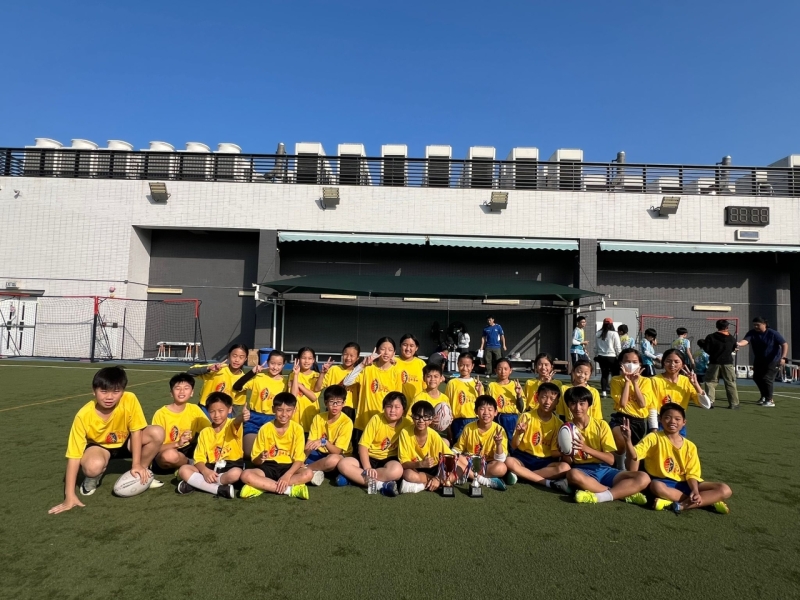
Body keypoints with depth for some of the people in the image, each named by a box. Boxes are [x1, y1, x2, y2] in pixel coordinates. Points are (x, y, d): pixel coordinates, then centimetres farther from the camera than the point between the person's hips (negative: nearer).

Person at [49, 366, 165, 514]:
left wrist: (136, 465, -18)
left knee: (157, 433, -26)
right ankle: (91, 481, 1)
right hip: (99, 446, -2)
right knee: (93, 466, -38)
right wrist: (70, 496, -30)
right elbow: (74, 456, -27)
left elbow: (136, 430, -16)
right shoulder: (84, 415, -31)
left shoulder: (130, 400, -30)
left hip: (125, 442, 3)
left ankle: (143, 472, 1)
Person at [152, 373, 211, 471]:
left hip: (187, 451, 3)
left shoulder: (194, 409, -2)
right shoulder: (161, 414, -14)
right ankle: (194, 464, -10)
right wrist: (177, 443, -31)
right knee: (170, 455, -38)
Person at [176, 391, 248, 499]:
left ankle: (195, 483, -19)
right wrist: (205, 471, -20)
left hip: (231, 467, -4)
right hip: (211, 468, 4)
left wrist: (241, 416, -59)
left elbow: (236, 422, -33)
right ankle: (220, 489, -25)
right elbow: (199, 459, 3)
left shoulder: (232, 425, -5)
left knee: (235, 474, -37)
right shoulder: (205, 433, 6)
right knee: (183, 470, -15)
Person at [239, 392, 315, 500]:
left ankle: (260, 487, -26)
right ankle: (290, 489, -27)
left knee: (308, 473, -30)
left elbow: (299, 459, -10)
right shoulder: (265, 429, -6)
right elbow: (255, 461, -3)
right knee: (246, 475, -29)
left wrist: (287, 475, -27)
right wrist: (260, 458, -27)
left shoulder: (297, 429, -8)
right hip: (268, 467, 0)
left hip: (288, 467, 0)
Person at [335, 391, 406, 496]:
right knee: (343, 464, -24)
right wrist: (367, 468, -25)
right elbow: (363, 445, -12)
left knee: (397, 470, -37)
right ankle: (381, 485, -29)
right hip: (370, 458, 1)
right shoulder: (376, 419, -11)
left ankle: (355, 477, -24)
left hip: (389, 460, -1)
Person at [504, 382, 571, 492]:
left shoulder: (558, 424, 1)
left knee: (564, 467, -28)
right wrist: (518, 433, -27)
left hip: (545, 461, 2)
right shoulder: (526, 416, -5)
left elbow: (556, 452, 3)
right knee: (509, 461, -34)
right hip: (524, 458, -1)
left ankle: (520, 474, -24)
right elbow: (514, 446, -6)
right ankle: (549, 483, -29)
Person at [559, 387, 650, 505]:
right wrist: (565, 453, -21)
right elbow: (568, 463, 2)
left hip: (603, 470, 2)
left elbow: (611, 459, -6)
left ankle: (599, 496, -29)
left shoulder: (601, 425, 1)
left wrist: (586, 448, -21)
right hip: (582, 471, -1)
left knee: (643, 478, -21)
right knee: (572, 474, -40)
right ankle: (624, 492, -24)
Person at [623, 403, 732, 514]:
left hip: (684, 484, 4)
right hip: (664, 483, -4)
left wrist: (695, 491, -19)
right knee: (656, 486, -40)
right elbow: (634, 456, -18)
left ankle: (679, 505, -25)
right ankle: (708, 500, -23)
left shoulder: (690, 446, 5)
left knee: (725, 490, -12)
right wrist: (628, 440, -38)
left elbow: (691, 473, 0)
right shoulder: (654, 438, -6)